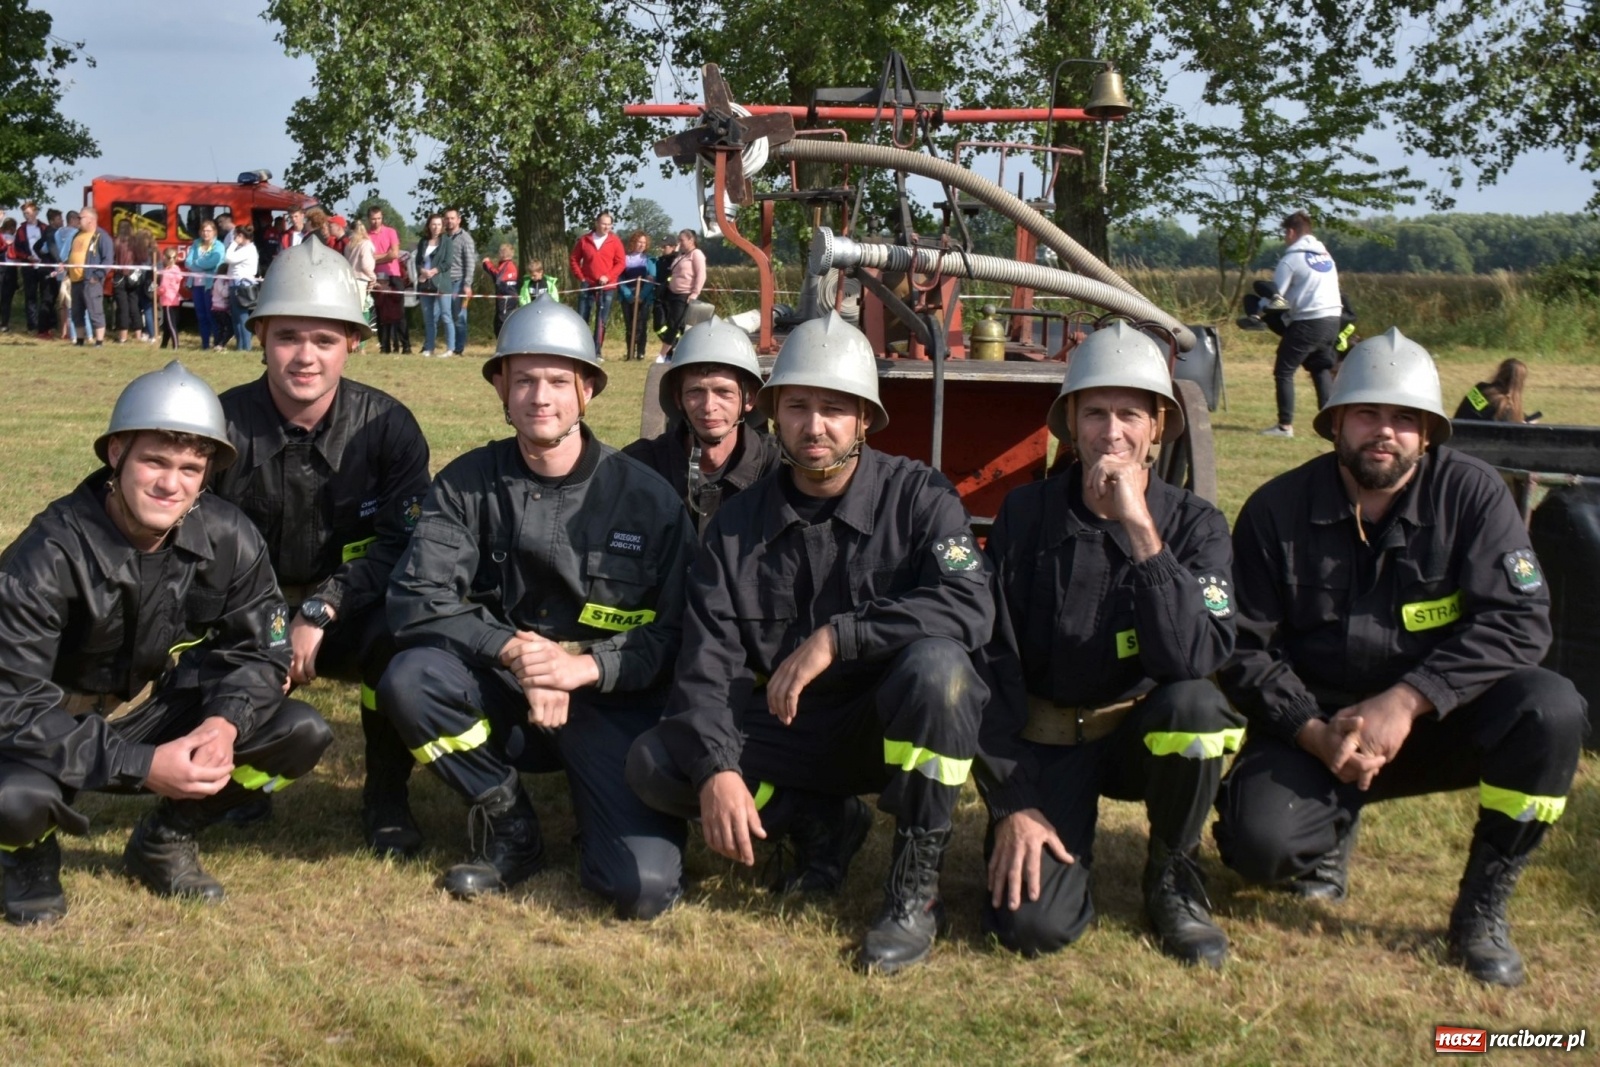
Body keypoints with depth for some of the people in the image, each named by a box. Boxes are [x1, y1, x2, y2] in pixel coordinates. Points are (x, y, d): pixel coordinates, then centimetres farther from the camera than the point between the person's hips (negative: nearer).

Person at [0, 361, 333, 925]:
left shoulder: (227, 537, -14)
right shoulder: (50, 554, -25)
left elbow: (260, 651, -4)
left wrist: (225, 723, -27)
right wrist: (139, 766, -35)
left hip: (156, 715, 4)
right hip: (55, 728, -4)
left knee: (302, 735, -16)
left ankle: (164, 840, 8)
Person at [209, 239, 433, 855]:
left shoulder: (386, 426, -10)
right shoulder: (225, 424, -11)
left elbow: (404, 544, -15)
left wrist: (320, 612, -26)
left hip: (351, 617, 0)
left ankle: (386, 798, -7)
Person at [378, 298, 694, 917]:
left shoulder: (646, 497, -4)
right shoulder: (467, 483, -2)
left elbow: (675, 630, -7)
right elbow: (416, 600, -12)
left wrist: (587, 666, -23)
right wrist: (513, 649, -25)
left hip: (613, 702, -2)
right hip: (502, 692, 2)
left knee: (644, 888, -23)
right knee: (408, 680, -29)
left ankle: (598, 807, 16)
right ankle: (509, 831, -4)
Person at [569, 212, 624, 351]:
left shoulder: (615, 241, 1)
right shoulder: (584, 240, 4)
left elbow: (620, 263, 0)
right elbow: (573, 260, 9)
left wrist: (608, 277, -12)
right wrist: (580, 277, -2)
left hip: (607, 287, -1)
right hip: (587, 286, 1)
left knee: (601, 322, 1)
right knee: (581, 319, 0)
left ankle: (596, 352, 5)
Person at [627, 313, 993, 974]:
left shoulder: (917, 496, -9)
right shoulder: (739, 524, 0)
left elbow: (969, 607, -26)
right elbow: (706, 663, -8)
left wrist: (834, 636, -31)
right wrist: (717, 769, -25)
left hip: (896, 727, -3)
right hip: (789, 734, 3)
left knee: (935, 663, -36)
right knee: (653, 765, -17)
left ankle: (917, 884, -18)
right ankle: (821, 826, 6)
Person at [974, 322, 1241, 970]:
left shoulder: (1194, 525, -9)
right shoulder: (1025, 514, -8)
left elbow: (1197, 658, -27)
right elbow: (993, 664, -8)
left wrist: (1140, 530, -32)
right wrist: (1012, 804, -14)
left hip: (1144, 735, 1)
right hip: (1043, 743, -1)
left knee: (1193, 704, -35)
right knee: (1033, 924, -22)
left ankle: (1172, 875, -6)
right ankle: (1068, 844, 16)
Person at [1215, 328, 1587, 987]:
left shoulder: (1470, 493, -8)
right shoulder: (1276, 511, -6)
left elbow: (1520, 620, -17)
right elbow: (1246, 651, -6)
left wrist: (1406, 700, -27)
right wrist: (1315, 733, -23)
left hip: (1437, 724, 1)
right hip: (1314, 726, 0)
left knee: (1551, 709, -29)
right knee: (1259, 840, -28)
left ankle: (1483, 909, -8)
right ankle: (1333, 827, 14)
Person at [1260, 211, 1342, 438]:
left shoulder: (1291, 258, -6)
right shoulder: (1326, 255, 16)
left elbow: (1275, 294, -7)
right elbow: (1332, 286, 19)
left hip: (1308, 322, -7)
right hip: (1333, 319, 7)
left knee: (1284, 372, 1)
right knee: (1322, 369, 18)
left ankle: (1285, 425, -3)